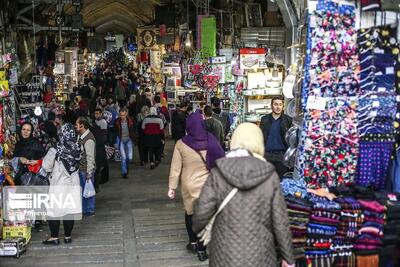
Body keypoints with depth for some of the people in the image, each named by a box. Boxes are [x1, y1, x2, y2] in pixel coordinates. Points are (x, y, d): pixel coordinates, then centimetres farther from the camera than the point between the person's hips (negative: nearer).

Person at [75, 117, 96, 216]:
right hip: (81, 169, 9)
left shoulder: (89, 139, -20)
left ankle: (90, 210, 15)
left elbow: (90, 157, -20)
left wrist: (89, 172, -19)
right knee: (82, 189, 17)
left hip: (87, 170, -9)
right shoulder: (81, 136, 9)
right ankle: (83, 209, 29)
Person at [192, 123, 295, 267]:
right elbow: (280, 221, -6)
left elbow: (202, 211, -9)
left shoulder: (218, 173, -9)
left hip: (225, 255, 0)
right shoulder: (270, 176, -8)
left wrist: (197, 228, 14)